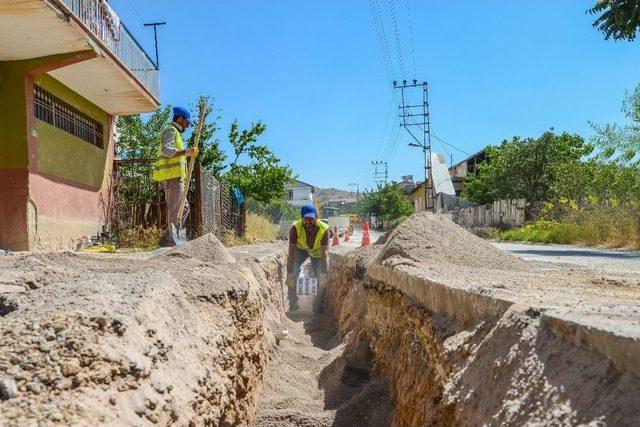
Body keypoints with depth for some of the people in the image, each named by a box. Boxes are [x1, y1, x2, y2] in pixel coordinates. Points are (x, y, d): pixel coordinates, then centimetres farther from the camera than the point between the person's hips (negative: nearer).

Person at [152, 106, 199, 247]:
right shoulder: (170, 130, -4)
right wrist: (186, 152, -28)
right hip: (173, 176, -10)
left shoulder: (175, 132, 27)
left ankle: (166, 239, 11)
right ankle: (172, 240, -8)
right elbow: (166, 150, -21)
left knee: (184, 207, 12)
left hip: (173, 177, 10)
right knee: (174, 209, -9)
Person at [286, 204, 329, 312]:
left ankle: (318, 305, 10)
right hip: (300, 249, 0)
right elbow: (291, 254, -34)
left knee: (322, 277, -11)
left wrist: (324, 275, -37)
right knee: (292, 273, -17)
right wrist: (289, 275, -37)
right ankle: (293, 303, 2)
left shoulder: (323, 229, -35)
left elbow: (325, 254, -33)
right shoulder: (295, 228, -34)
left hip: (317, 251, 0)